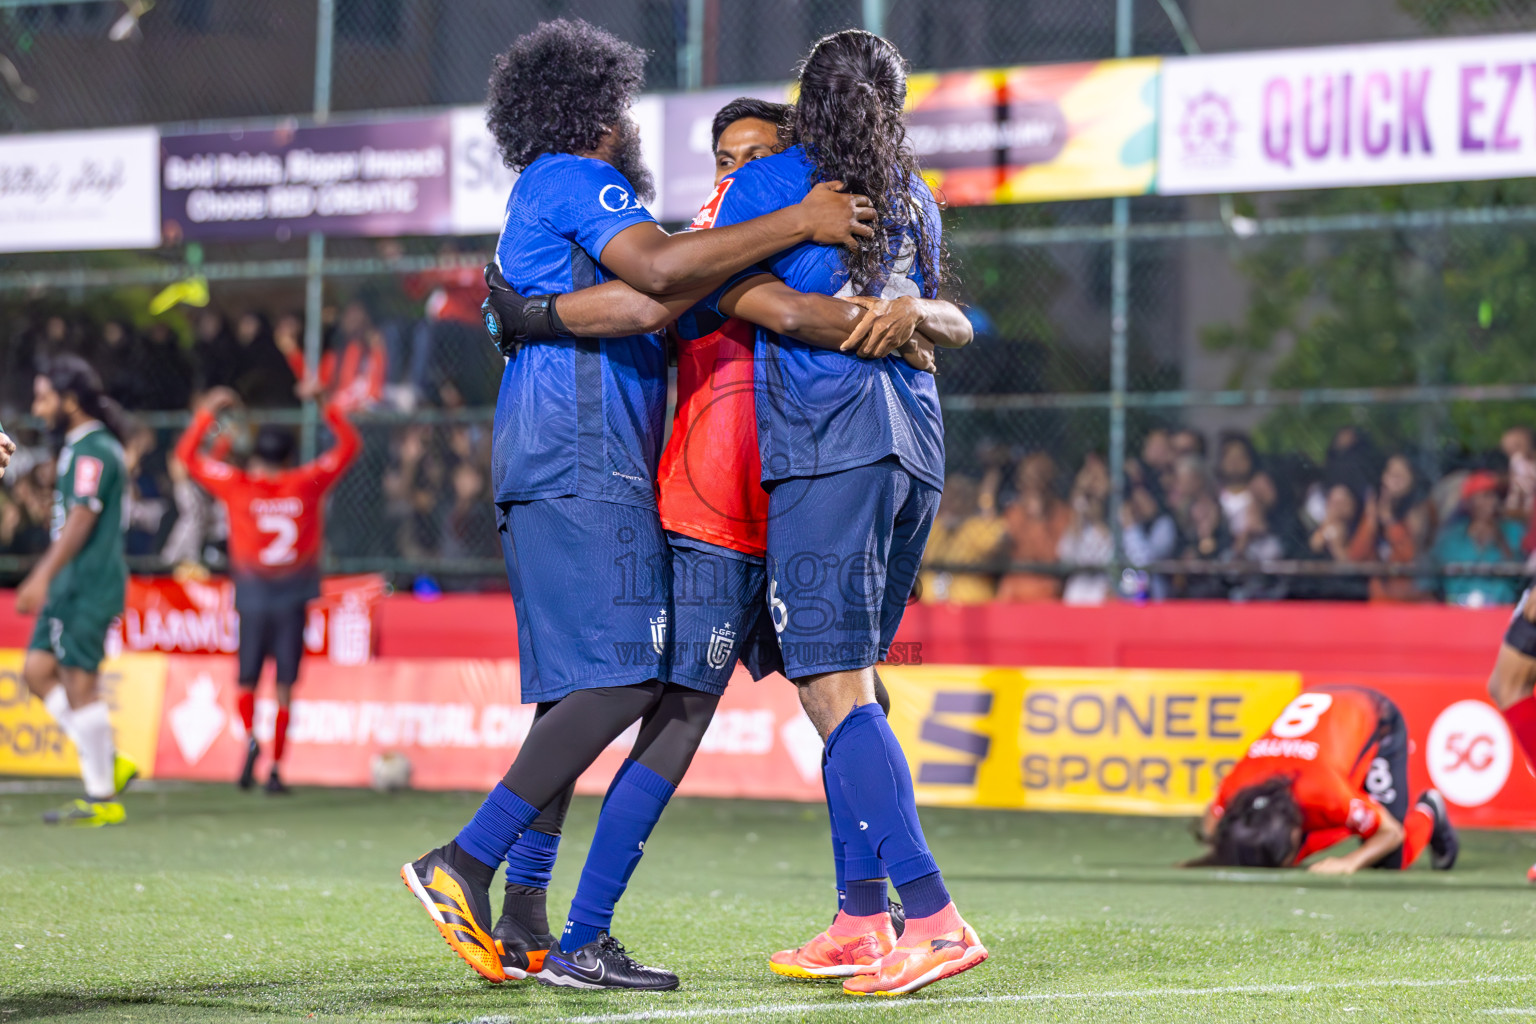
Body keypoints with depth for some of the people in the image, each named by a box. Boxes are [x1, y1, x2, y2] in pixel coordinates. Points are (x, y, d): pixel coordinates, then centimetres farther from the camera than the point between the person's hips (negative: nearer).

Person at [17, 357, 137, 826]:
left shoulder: (95, 450, -14)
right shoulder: (78, 446, 17)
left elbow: (81, 520, -21)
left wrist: (43, 577, -22)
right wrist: (43, 578, 24)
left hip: (90, 586, -10)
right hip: (70, 584, 10)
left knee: (79, 682, -7)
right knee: (38, 670, 9)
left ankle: (101, 800, -2)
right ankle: (109, 762, 13)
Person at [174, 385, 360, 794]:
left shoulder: (238, 485, -2)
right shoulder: (308, 483, 1)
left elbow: (187, 456, 9)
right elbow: (349, 445, 14)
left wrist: (207, 411, 13)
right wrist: (329, 405, 18)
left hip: (252, 595, 0)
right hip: (293, 595, 0)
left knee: (247, 679, 11)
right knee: (285, 686, 3)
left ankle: (250, 737, -17)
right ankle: (276, 769, -2)